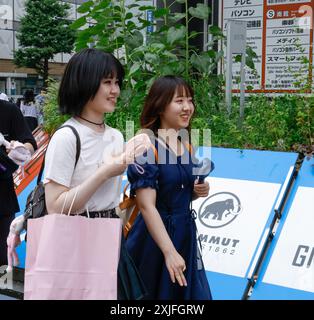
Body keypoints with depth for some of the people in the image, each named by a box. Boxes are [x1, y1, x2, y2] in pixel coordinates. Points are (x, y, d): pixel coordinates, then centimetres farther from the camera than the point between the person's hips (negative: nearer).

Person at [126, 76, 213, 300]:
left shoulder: (186, 147, 5)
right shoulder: (146, 149, -17)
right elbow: (147, 206, -21)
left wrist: (198, 191, -3)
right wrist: (169, 252, -24)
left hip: (186, 233, 7)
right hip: (155, 236, -7)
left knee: (189, 292, 14)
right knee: (158, 292, 8)